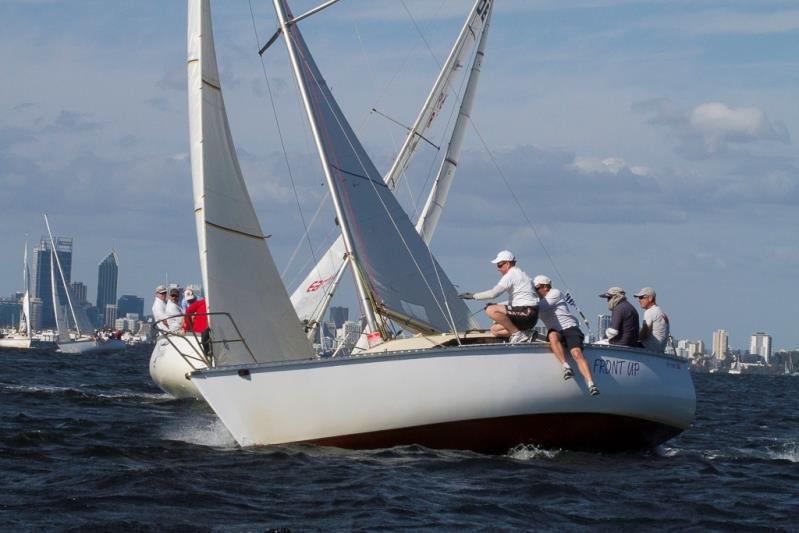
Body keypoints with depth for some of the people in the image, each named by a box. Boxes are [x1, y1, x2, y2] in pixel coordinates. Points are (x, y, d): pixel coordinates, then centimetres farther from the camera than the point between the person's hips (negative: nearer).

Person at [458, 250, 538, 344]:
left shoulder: (511, 275, -11)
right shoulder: (520, 273, 21)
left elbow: (493, 293, -19)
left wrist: (473, 296, -10)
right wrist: (497, 305, 21)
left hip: (526, 313, -10)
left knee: (491, 310, -21)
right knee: (495, 329, 11)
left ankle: (516, 333, -13)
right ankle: (525, 334, 4)